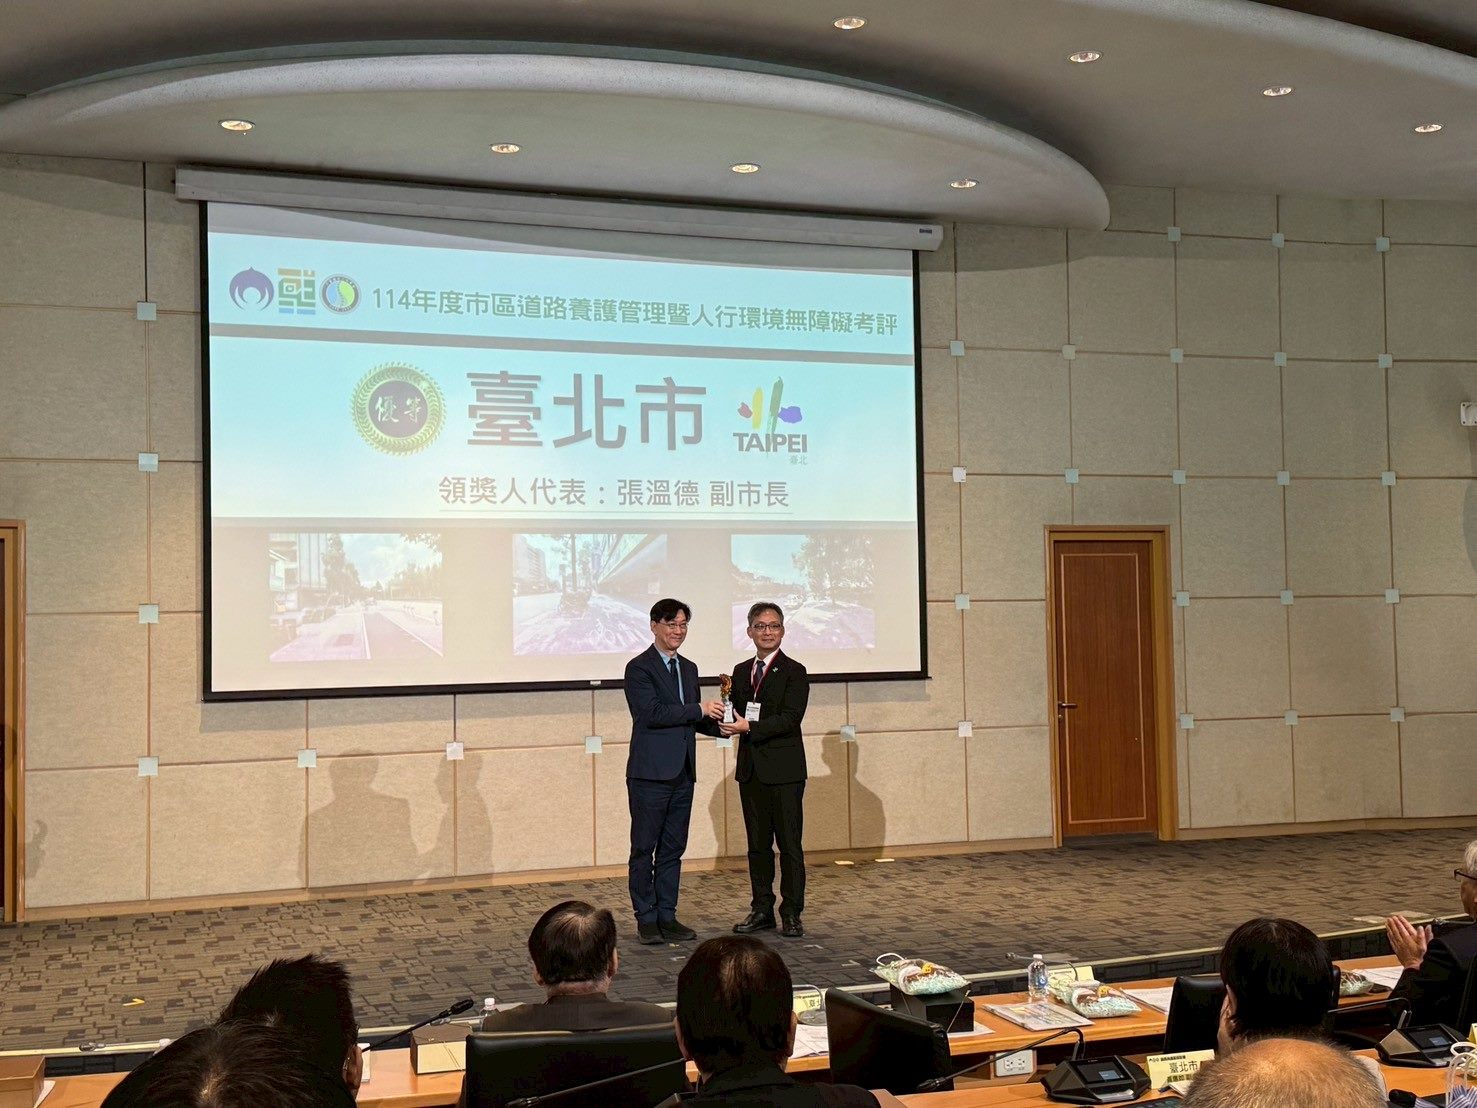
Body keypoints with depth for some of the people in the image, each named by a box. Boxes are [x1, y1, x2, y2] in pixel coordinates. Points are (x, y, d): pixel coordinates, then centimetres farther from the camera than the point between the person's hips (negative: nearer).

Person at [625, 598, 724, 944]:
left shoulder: (688, 669, 17)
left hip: (682, 773, 7)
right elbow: (652, 713, -18)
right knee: (644, 848, 1)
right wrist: (700, 710, -17)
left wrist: (717, 724, 2)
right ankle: (646, 919, 8)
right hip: (650, 773, -7)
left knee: (673, 848, 10)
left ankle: (667, 917, 17)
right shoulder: (639, 668, -7)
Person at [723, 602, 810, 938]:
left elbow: (790, 719, -15)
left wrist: (749, 727, -21)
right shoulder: (740, 671, 14)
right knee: (758, 844, 12)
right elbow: (737, 715, 14)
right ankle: (762, 910, 20)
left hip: (784, 771, -6)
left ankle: (792, 914, 6)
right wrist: (729, 723, -9)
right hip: (751, 770, 6)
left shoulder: (794, 672, -5)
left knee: (789, 844, -1)